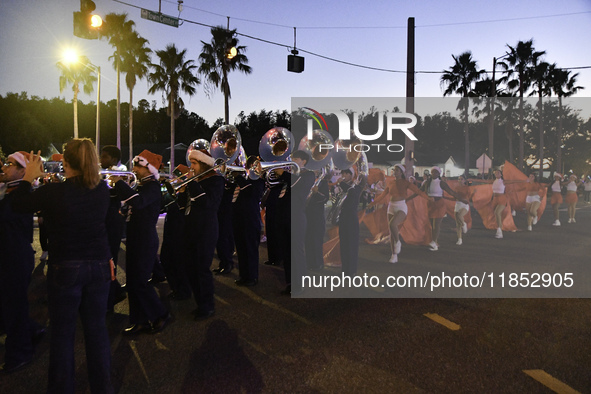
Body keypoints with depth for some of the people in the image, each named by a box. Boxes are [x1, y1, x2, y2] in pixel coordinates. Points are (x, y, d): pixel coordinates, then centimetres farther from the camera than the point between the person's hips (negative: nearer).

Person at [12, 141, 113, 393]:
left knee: (62, 333, 11)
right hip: (99, 266, 4)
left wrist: (29, 176, 13)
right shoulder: (102, 190, -4)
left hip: (65, 269, -3)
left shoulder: (54, 192, -15)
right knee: (97, 329, 13)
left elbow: (19, 205, 2)